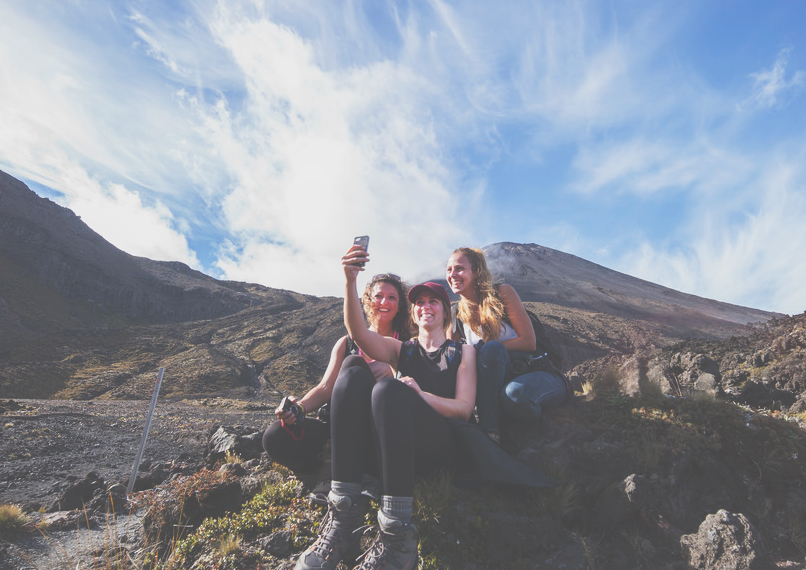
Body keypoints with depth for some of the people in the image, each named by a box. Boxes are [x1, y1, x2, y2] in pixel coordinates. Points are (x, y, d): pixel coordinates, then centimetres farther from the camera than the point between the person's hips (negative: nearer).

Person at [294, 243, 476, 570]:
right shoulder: (401, 350, 21)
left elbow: (464, 408, 4)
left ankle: (397, 534, -33)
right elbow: (359, 333, -1)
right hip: (388, 444, 3)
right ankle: (342, 518, -30)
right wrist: (350, 281, -18)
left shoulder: (462, 352, 18)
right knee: (354, 370, -23)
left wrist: (422, 396, -16)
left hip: (439, 447, -2)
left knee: (387, 389, -32)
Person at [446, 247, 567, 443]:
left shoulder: (502, 293, -8)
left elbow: (528, 342, -13)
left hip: (537, 373, -3)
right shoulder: (456, 314, 3)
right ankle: (489, 427, -26)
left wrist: (485, 347, -17)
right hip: (499, 379, 3)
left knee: (515, 395, -39)